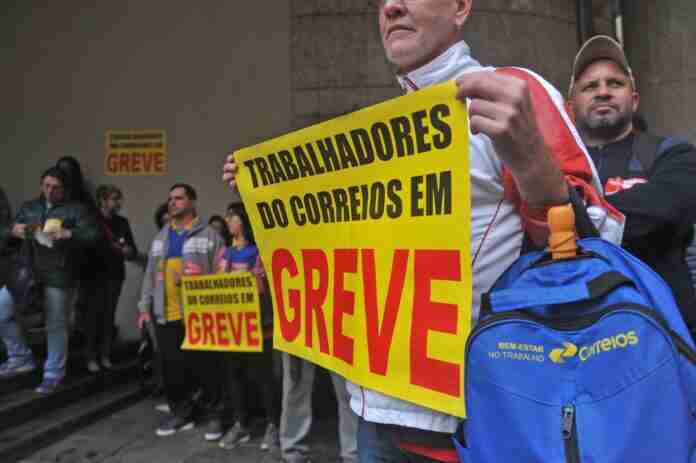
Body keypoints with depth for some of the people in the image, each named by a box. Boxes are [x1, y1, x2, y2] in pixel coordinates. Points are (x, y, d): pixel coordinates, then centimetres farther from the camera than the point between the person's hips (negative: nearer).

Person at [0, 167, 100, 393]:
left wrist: (69, 233, -22)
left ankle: (53, 375, 18)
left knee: (56, 326, 3)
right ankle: (22, 356, 23)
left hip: (58, 276, -4)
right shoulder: (28, 207, 16)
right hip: (26, 272, 5)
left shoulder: (75, 209, 3)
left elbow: (94, 235, -6)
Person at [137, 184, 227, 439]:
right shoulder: (161, 237, 19)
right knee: (173, 369, 11)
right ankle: (181, 412, 26)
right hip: (166, 316, 5)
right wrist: (145, 307, 12)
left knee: (205, 367, 1)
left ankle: (214, 415, 16)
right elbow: (150, 274, 18)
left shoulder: (209, 235, 1)